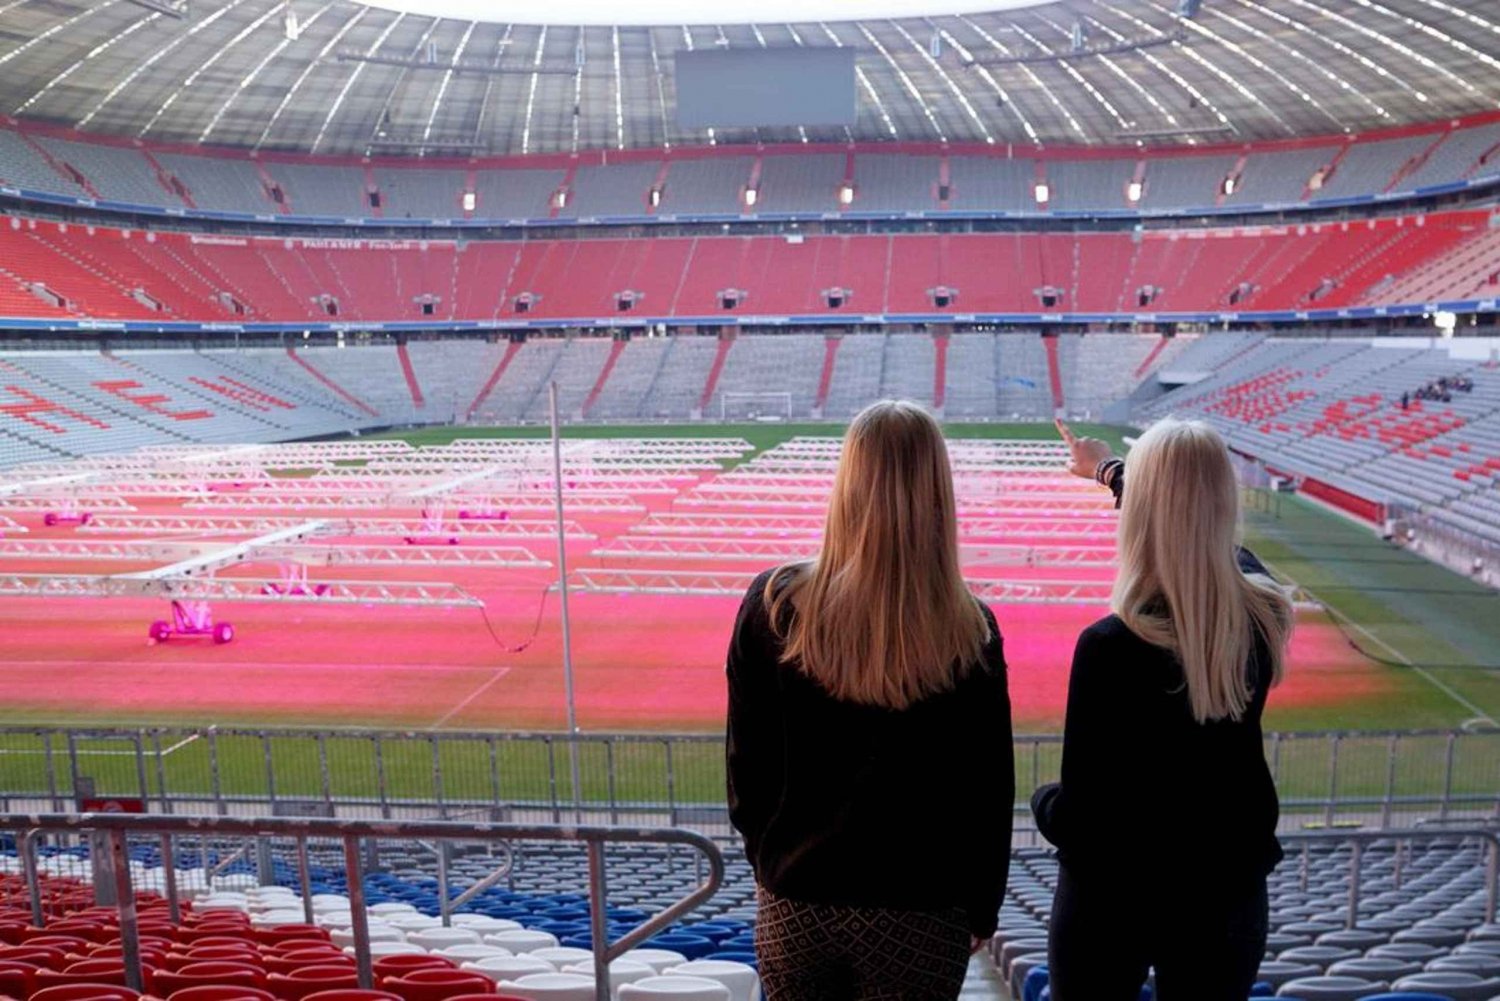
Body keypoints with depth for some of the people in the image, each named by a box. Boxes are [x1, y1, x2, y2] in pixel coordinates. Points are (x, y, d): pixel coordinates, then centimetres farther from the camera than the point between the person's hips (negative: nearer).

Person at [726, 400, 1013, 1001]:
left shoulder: (774, 605, -13)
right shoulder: (968, 634, -14)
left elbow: (748, 760, -4)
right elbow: (989, 788, -6)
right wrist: (982, 908, 9)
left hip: (793, 906, 1)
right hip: (919, 916, -1)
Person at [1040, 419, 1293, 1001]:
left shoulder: (1110, 646, -27)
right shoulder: (1262, 613, -10)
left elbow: (1079, 812, -21)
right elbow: (1204, 530, 12)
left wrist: (1042, 802, 2)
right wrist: (1109, 470, 27)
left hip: (1112, 894, -4)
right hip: (1229, 892, 4)